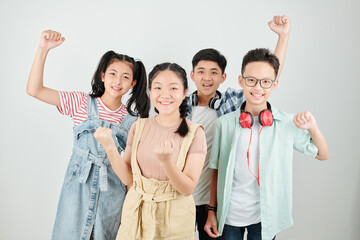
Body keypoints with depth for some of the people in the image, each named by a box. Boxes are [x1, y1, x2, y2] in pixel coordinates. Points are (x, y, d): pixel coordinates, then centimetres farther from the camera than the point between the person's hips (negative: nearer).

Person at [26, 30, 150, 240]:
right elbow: (34, 90, -10)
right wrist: (43, 49, -19)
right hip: (79, 187, 0)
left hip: (112, 193, 1)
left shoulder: (132, 121, -1)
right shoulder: (82, 103, -3)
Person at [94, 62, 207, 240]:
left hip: (174, 220, -2)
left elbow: (188, 189, -15)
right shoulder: (139, 127, -2)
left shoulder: (195, 133, -12)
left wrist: (165, 160, -31)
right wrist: (109, 147, -14)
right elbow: (128, 178, -2)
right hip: (136, 213, 3)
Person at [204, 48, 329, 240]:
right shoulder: (224, 123, -6)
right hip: (229, 214, 0)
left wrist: (312, 127, -13)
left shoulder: (288, 124, -6)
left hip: (265, 217, 0)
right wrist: (212, 211, 4)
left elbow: (322, 155, 5)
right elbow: (216, 170, 2)